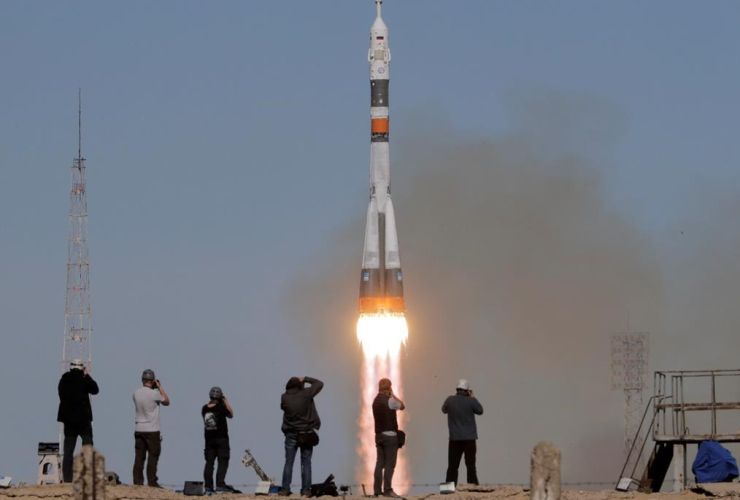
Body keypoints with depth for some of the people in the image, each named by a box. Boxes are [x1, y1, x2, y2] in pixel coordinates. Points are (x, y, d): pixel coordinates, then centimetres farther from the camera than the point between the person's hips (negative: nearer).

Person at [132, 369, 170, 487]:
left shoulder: (136, 393, 1)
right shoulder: (154, 393, -14)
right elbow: (166, 402, 3)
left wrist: (157, 388, 18)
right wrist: (160, 387, 8)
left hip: (139, 430, 5)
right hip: (152, 430, -5)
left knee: (139, 457, 6)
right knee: (153, 457, -1)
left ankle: (137, 482, 4)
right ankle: (152, 482, -3)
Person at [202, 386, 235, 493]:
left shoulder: (205, 408, 0)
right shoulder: (221, 407, -13)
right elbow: (231, 415, 2)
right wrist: (226, 403, 10)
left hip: (209, 439, 5)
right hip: (221, 439, -5)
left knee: (209, 463, 8)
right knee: (223, 462, -2)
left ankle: (208, 486, 6)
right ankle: (220, 485, -11)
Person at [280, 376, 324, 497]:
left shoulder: (285, 398, -6)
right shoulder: (306, 394, -8)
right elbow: (319, 384, 5)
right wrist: (305, 379, 13)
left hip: (291, 434, 1)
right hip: (307, 434, -1)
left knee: (288, 463, 5)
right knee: (306, 463, 3)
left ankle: (285, 489, 0)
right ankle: (306, 490, -1)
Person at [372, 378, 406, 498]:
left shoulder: (376, 400, 11)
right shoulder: (389, 400, -12)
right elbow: (402, 406, 1)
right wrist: (393, 395, 3)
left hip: (379, 434, 7)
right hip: (390, 435, -7)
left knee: (380, 463, 8)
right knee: (390, 463, -5)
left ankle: (377, 490, 7)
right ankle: (387, 490, -9)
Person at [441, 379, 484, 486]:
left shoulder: (450, 400, -5)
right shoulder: (470, 401, -10)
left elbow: (444, 410, 15)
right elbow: (480, 411, 5)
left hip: (455, 438, 1)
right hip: (469, 438, -1)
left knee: (452, 466, 6)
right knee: (470, 465, 4)